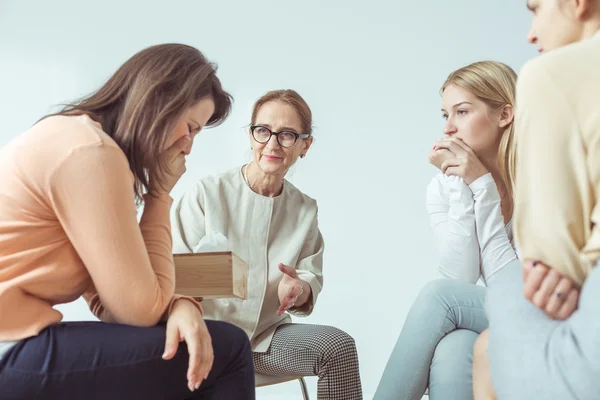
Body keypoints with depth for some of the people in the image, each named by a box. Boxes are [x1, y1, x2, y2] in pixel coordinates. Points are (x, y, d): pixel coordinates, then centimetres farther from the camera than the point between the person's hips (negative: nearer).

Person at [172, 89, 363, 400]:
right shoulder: (207, 193, -8)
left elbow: (312, 279, 5)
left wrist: (301, 289, -19)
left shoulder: (305, 210, 6)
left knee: (338, 345, -20)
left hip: (267, 333, 4)